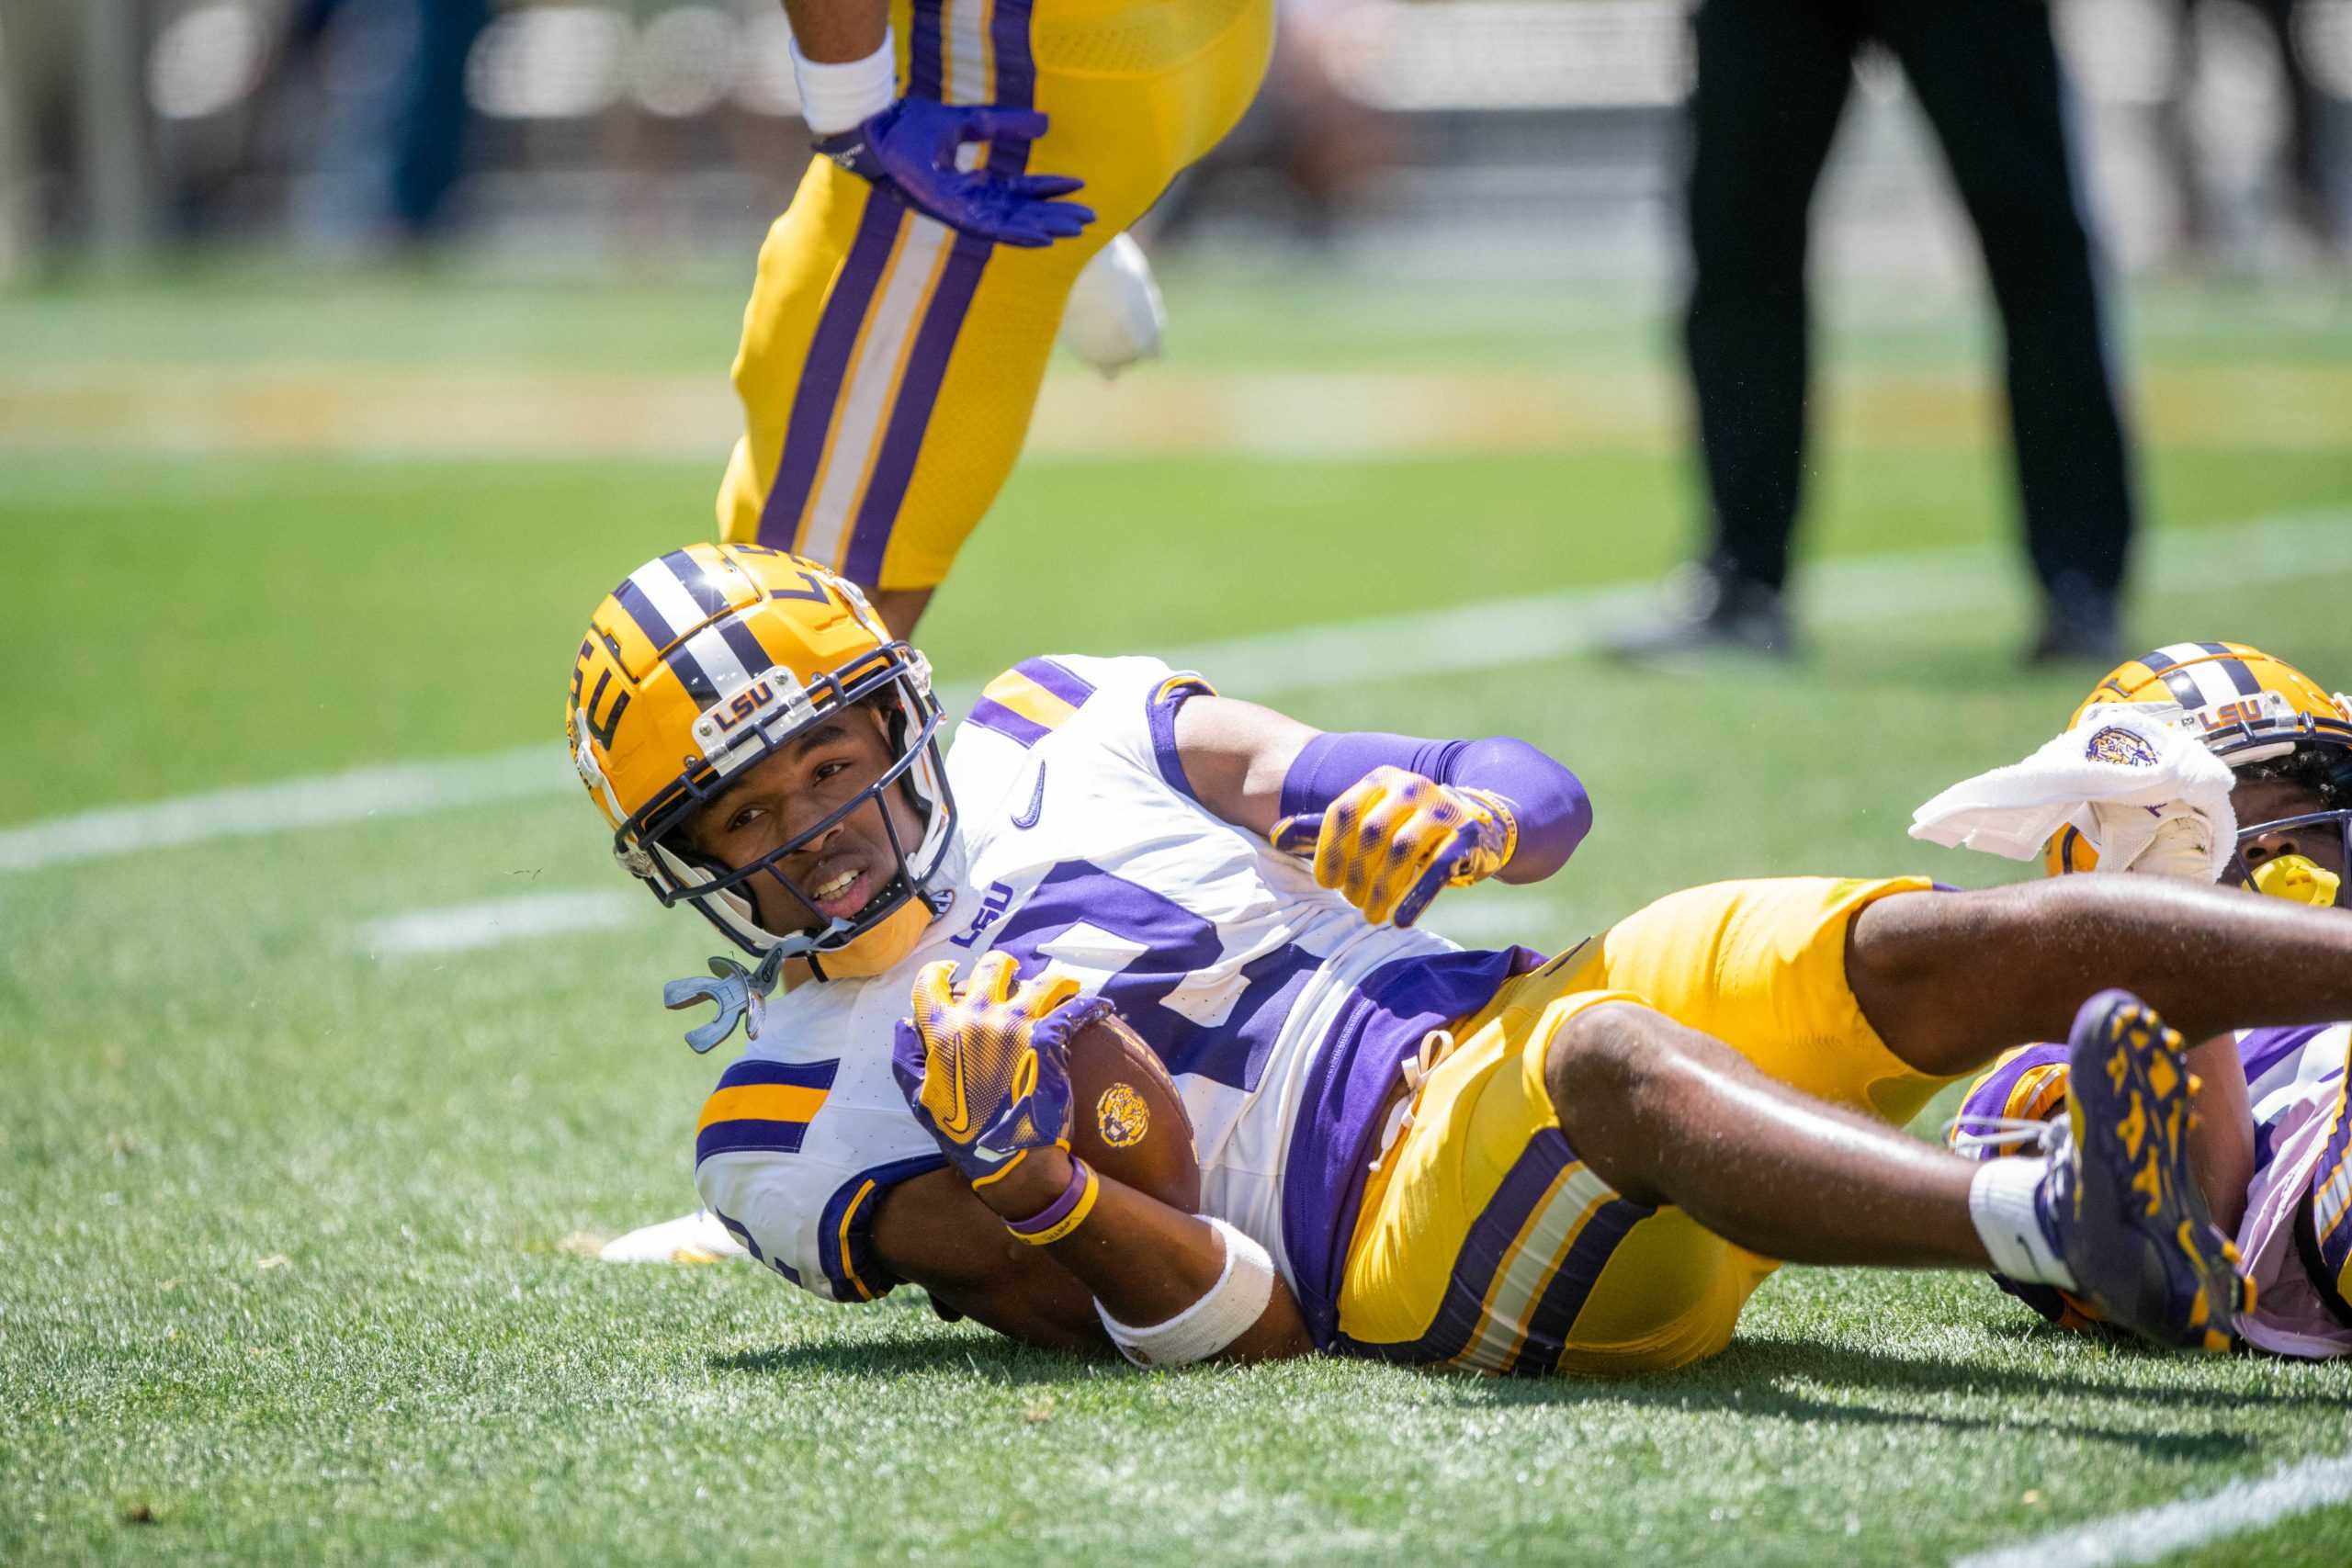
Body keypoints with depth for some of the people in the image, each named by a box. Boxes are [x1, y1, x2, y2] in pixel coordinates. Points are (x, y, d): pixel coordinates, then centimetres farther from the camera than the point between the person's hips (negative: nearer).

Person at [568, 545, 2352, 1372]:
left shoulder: (1061, 736, 17)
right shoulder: (804, 1125, 6)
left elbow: (1545, 798, 14)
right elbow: (1242, 1328, -2)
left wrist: (1455, 812, -10)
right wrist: (1036, 1190, -22)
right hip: (1398, 1223, -6)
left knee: (1967, 947, -18)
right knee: (1619, 1066, -38)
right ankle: (2062, 1221, -65)